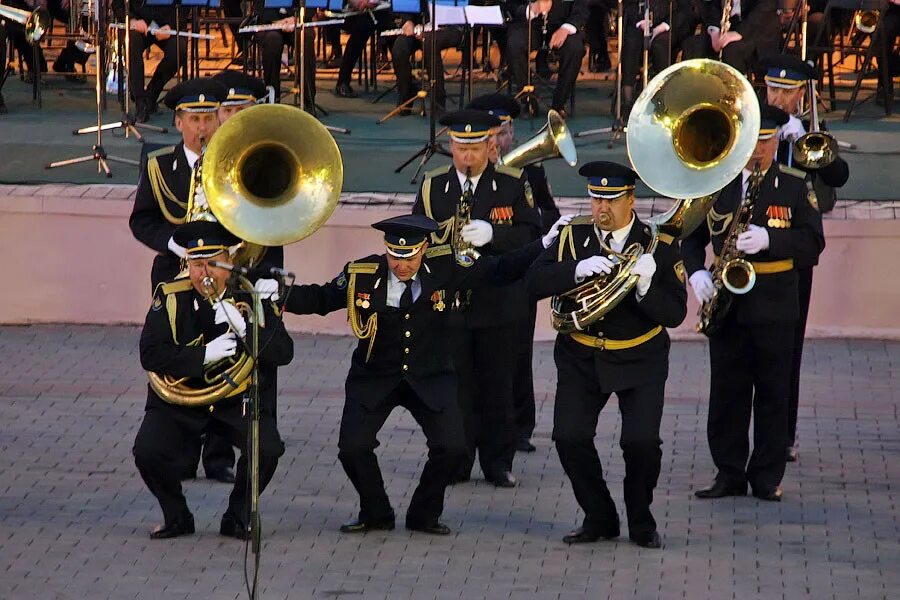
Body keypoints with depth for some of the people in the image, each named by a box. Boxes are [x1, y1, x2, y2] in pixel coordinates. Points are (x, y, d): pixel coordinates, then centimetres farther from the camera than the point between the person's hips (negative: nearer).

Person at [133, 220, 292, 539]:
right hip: (179, 401, 0)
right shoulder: (170, 297, -5)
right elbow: (151, 355, -15)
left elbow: (283, 353, -13)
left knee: (267, 450, -27)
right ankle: (176, 517, 5)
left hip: (239, 401, 0)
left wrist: (243, 327, -28)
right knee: (148, 452, -25)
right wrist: (206, 355, -25)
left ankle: (238, 518, 1)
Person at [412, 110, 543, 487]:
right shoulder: (433, 186, 7)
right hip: (447, 301, 1)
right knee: (453, 386, 2)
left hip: (499, 303, -1)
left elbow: (532, 234, -5)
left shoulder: (513, 184, 1)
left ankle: (498, 463, 13)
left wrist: (493, 234, -22)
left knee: (497, 387, 5)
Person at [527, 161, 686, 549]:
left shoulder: (659, 245, -7)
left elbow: (674, 314, -13)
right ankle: (599, 519, 9)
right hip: (581, 357, 2)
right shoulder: (573, 237, 0)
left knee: (642, 442, -16)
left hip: (639, 359, -2)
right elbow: (535, 281, -12)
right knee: (569, 438, -13)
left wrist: (645, 287, -31)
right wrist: (577, 270, -27)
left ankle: (641, 523, 9)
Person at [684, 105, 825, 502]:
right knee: (726, 392, 4)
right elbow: (692, 235, 12)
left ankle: (768, 477, 10)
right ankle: (729, 473, 12)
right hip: (727, 304, 2)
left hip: (774, 306, -2)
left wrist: (769, 239, -21)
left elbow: (813, 241, -6)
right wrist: (696, 272, -6)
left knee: (772, 394, 3)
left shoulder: (794, 186, 1)